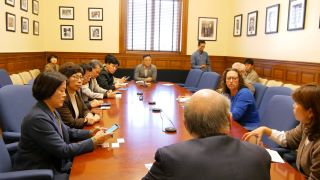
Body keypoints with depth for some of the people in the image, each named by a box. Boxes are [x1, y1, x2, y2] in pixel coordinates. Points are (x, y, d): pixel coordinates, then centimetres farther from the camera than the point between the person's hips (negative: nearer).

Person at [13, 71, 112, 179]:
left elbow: (67, 132, 14)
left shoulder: (51, 111, 1)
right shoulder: (38, 118, -26)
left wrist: (90, 133, -2)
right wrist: (94, 141, -20)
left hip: (55, 165, 8)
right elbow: (64, 150, -25)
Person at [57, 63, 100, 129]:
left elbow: (84, 110, 13)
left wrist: (89, 115, -11)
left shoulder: (77, 92, 4)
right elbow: (70, 123, -21)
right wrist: (92, 119, -11)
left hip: (78, 130, 7)